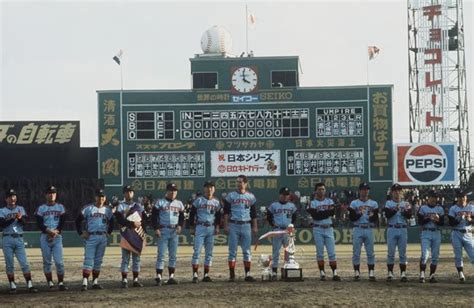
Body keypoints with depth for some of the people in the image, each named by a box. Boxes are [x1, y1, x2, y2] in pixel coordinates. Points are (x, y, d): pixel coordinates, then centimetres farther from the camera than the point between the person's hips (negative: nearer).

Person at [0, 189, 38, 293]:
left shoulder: (21, 209, 12)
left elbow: (24, 222, -2)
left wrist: (20, 218, -24)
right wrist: (12, 218, -20)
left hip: (19, 239, 1)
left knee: (24, 263, -4)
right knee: (9, 264, 2)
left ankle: (30, 285, -6)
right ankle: (12, 286, 9)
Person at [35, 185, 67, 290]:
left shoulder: (60, 207, 10)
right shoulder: (41, 208, 8)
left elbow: (62, 222, 3)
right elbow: (39, 224, -1)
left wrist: (56, 232, -13)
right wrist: (49, 231, -16)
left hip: (57, 237, 0)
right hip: (45, 237, 0)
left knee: (59, 261, -8)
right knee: (47, 261, 1)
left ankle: (60, 283, -6)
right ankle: (50, 282, 8)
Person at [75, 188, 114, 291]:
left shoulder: (108, 210, 11)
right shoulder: (88, 208, -2)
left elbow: (111, 223, 24)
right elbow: (78, 221, 0)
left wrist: (108, 232, 10)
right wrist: (81, 233, -6)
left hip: (103, 237, 5)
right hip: (91, 237, -5)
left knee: (98, 261, 9)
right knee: (88, 260, -11)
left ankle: (95, 282, 15)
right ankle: (84, 282, -14)